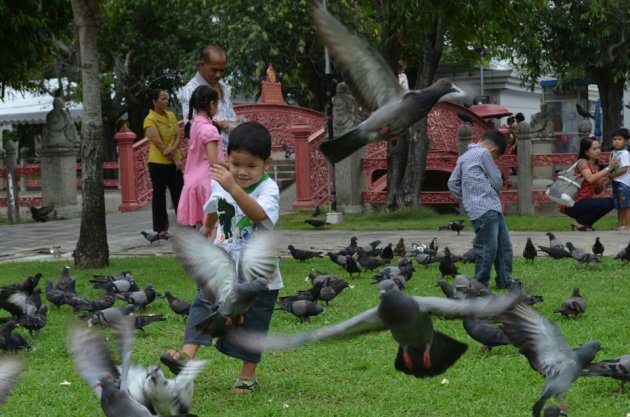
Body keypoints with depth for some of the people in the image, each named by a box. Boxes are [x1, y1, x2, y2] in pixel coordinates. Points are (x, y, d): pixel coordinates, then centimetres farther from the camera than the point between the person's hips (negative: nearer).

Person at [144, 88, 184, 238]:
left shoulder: (171, 116, 9)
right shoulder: (150, 120, -11)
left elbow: (178, 136, 3)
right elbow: (159, 144, -16)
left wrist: (173, 149, -17)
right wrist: (175, 159, -14)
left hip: (174, 162, 6)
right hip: (158, 163, -6)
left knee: (179, 193, 7)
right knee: (159, 195, 1)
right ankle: (161, 228, 6)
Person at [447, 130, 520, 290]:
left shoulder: (464, 157, 19)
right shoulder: (483, 153, -6)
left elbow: (452, 183, 19)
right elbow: (497, 181, -4)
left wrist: (466, 198, 17)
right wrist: (496, 191, 16)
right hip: (485, 210, -10)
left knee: (504, 245, 14)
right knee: (488, 248, -7)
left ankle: (505, 280, 21)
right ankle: (480, 285, -2)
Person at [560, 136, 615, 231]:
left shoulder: (596, 167, 12)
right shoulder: (582, 162, -11)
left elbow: (597, 191, 13)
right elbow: (590, 179, -30)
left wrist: (603, 183, -8)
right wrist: (608, 168, -26)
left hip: (584, 202, 9)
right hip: (573, 205, -9)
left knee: (611, 202, 4)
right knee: (605, 203, -21)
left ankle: (586, 223, 10)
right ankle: (579, 222, -4)